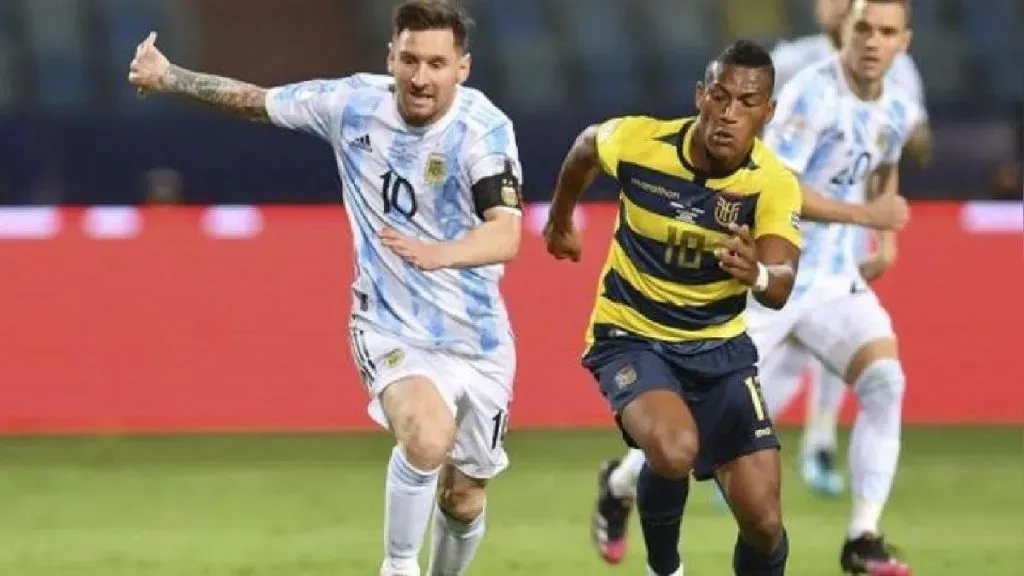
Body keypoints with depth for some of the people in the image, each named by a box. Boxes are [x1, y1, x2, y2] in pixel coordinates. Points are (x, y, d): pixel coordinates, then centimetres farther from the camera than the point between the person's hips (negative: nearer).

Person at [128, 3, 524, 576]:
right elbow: (256, 100, 8)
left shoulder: (484, 128, -19)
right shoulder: (353, 103, -10)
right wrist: (169, 77, 2)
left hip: (478, 340, 0)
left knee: (464, 502, 11)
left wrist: (439, 253, -52)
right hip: (391, 328, 0)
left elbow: (505, 236, -34)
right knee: (429, 438, -31)